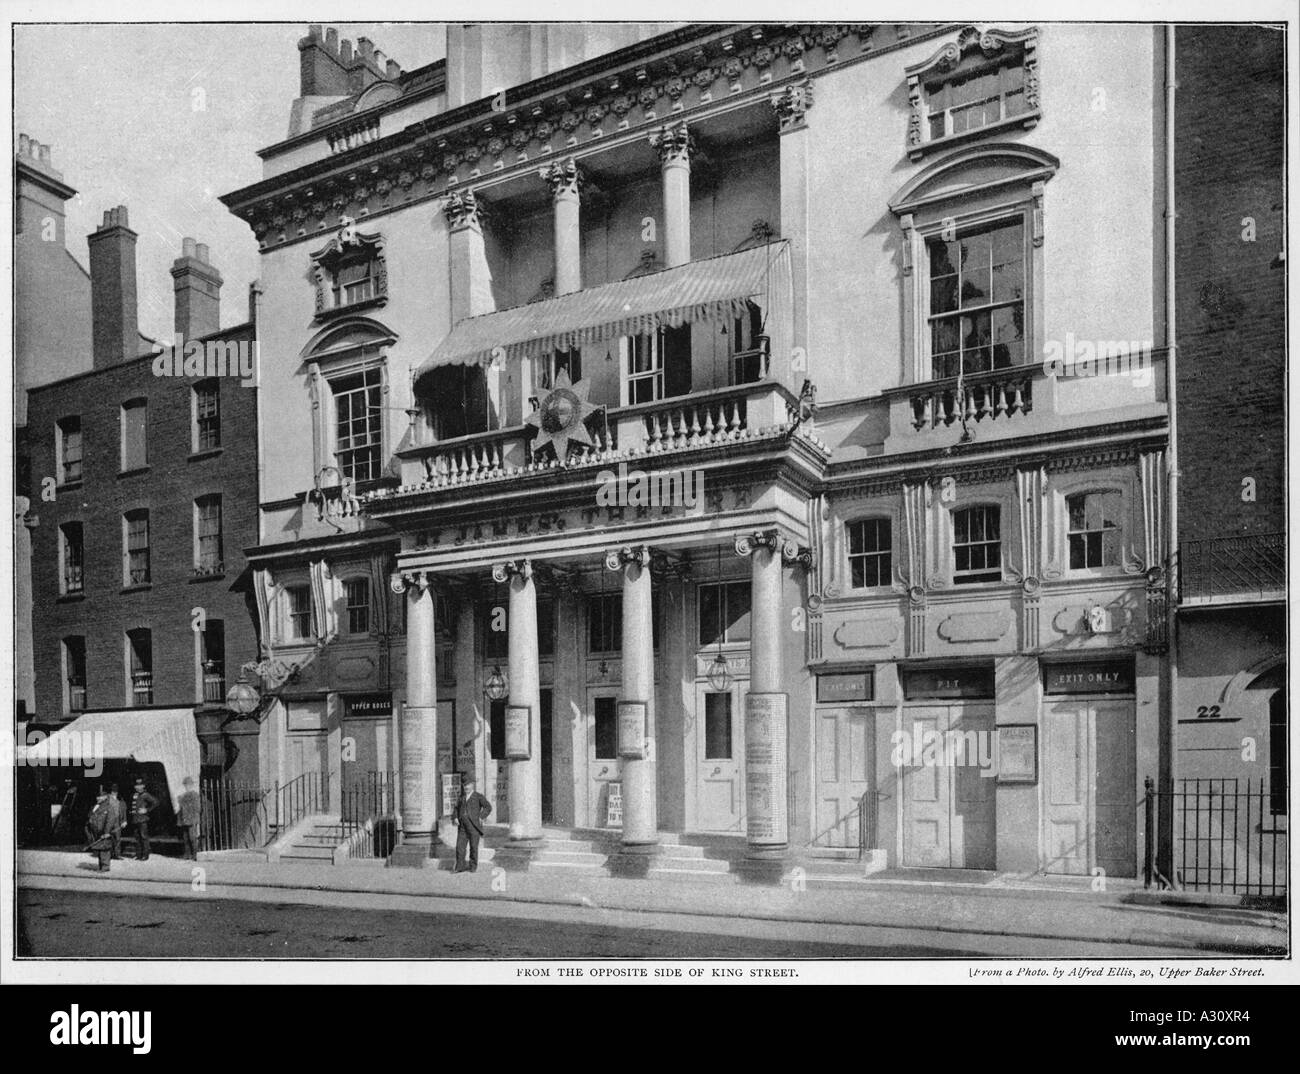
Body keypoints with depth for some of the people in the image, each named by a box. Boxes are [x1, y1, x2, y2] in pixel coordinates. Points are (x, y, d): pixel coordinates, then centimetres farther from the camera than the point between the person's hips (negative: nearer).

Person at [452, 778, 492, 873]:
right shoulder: (462, 797, 17)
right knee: (460, 847, -4)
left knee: (473, 847, -1)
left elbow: (488, 807, -6)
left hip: (474, 826, -4)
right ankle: (460, 867, 1)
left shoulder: (478, 796, 1)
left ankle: (473, 867, 11)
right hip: (462, 827, 4)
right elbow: (457, 808, 27)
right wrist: (455, 817, 9)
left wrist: (481, 817, -13)